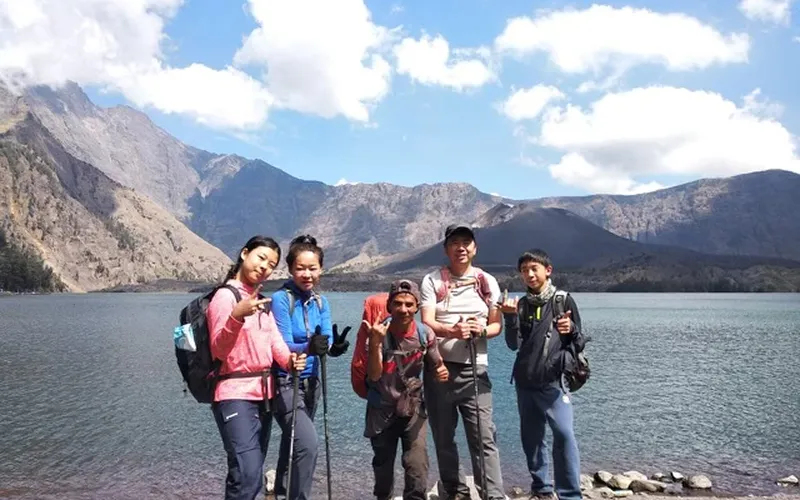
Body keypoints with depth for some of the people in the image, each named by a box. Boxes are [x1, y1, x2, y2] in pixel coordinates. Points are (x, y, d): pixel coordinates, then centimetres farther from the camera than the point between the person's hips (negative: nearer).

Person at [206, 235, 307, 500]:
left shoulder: (262, 301, 16)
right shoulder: (225, 295, -9)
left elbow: (275, 340, 4)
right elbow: (218, 351, -16)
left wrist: (289, 360, -17)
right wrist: (237, 316, -33)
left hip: (263, 395, 8)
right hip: (235, 396, -8)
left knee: (254, 477, 11)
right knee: (247, 475, -17)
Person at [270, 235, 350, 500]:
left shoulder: (321, 302, 3)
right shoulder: (280, 299, -15)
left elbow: (327, 340, -6)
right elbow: (282, 346, -20)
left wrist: (335, 346, -29)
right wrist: (308, 347, -40)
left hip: (311, 381, 7)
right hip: (285, 383, -6)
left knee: (293, 442, 21)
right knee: (308, 443, -20)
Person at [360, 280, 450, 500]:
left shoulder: (425, 334, -11)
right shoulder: (378, 332, -18)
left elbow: (434, 367, 2)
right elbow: (374, 375, -27)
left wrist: (441, 373, -22)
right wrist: (375, 342, -42)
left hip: (413, 408, 0)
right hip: (382, 410, 0)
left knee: (417, 467, -13)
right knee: (383, 465, 18)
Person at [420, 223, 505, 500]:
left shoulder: (488, 282, 8)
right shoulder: (432, 280, 1)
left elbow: (497, 325, 9)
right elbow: (426, 323, -9)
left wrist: (482, 330, -14)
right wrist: (453, 330, -29)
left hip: (475, 370, 0)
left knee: (484, 437, -6)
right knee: (443, 436, 11)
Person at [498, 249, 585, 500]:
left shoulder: (563, 300, -1)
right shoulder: (521, 305, 7)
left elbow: (579, 342, 1)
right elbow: (514, 344, -2)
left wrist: (571, 330, -20)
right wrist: (510, 316, -16)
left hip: (553, 382, -4)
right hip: (525, 383, 4)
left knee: (563, 433, -17)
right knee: (531, 439, 10)